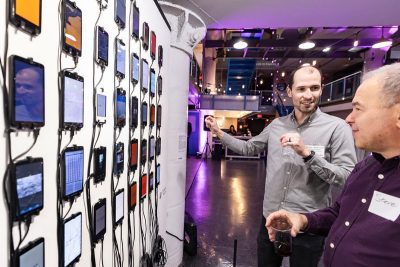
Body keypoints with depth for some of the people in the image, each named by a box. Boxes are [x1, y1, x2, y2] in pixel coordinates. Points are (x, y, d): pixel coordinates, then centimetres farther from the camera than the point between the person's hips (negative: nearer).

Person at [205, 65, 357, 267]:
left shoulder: (337, 127, -12)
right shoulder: (276, 124, 2)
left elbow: (348, 179, -16)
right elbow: (248, 148, 12)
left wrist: (307, 153, -27)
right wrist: (219, 133, 6)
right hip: (270, 219, 4)